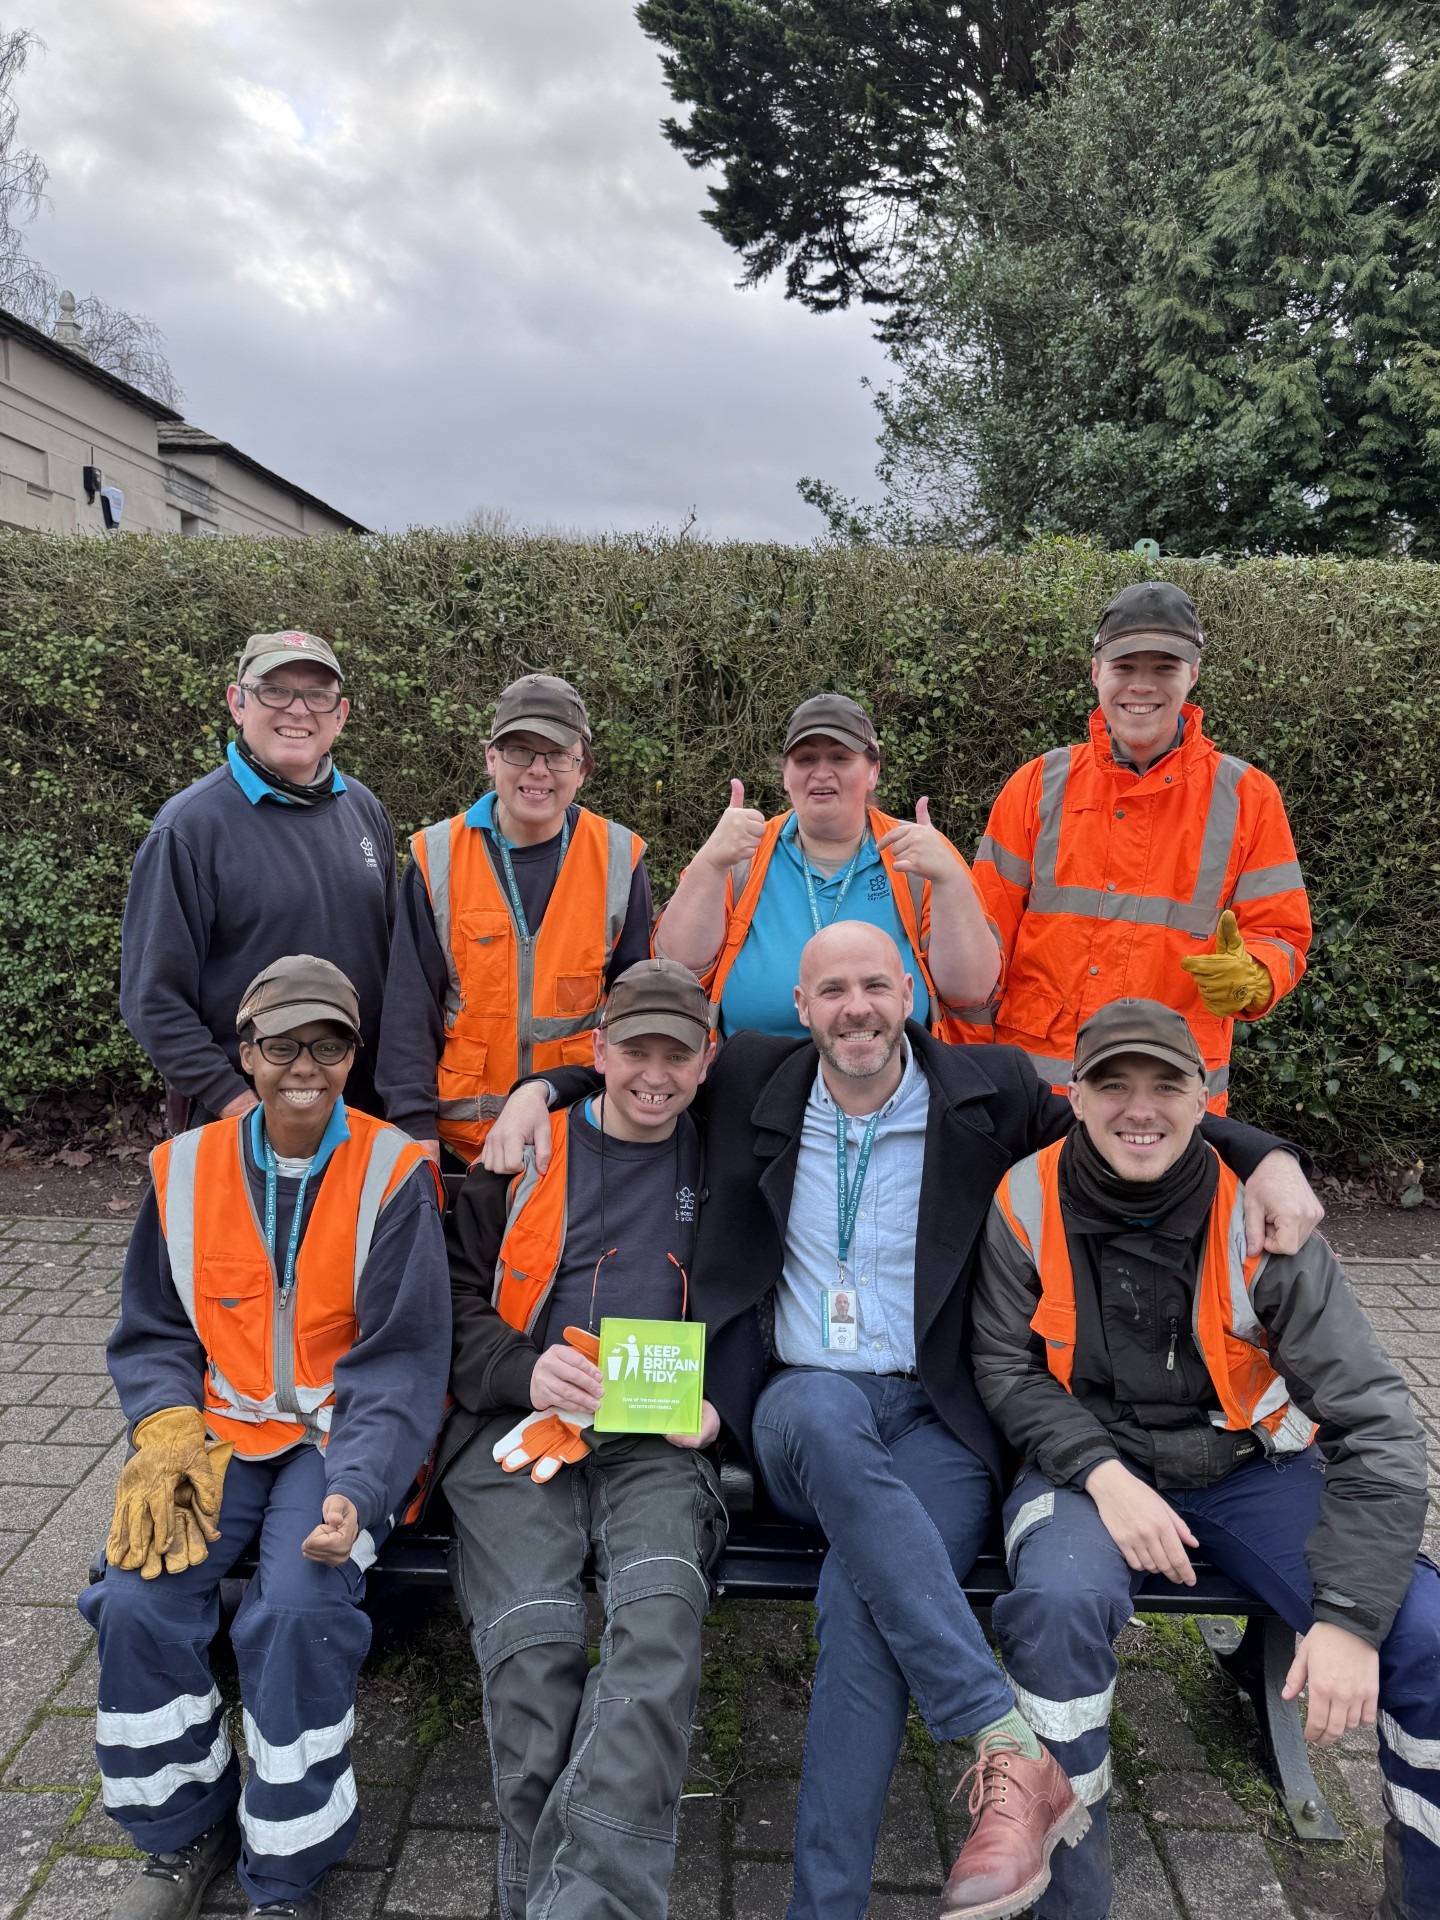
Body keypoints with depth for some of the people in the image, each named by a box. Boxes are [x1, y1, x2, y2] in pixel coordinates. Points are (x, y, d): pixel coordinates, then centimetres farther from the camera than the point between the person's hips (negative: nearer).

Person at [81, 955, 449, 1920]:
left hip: (344, 1434, -3)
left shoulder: (394, 1174, -9)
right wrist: (169, 1432, -9)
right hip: (219, 1429, 4)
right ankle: (185, 1836, 13)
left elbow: (403, 1360, -10)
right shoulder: (186, 1169, 2)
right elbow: (152, 1332, 10)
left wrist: (353, 1489, -24)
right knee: (138, 1601, -18)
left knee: (296, 1610, -25)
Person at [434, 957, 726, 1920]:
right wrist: (525, 1371, -8)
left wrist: (717, 1409, 2)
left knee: (663, 1616, -29)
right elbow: (455, 1297, 11)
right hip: (518, 1428, 0)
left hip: (657, 1445, 0)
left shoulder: (722, 1171, 16)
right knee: (532, 1641, -25)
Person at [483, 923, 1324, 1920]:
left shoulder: (990, 1090, 4)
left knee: (860, 1598, -29)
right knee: (825, 1410, -37)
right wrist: (539, 1088, 5)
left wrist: (1267, 1154, -6)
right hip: (801, 1404, 1)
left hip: (938, 1417, 0)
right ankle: (1001, 1728, -35)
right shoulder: (753, 1080, 7)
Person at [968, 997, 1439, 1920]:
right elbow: (1008, 1370, -4)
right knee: (1059, 1604, -31)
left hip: (1249, 1466, 2)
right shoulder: (1027, 1204, -13)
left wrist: (1350, 1617, -21)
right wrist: (1104, 1475, -21)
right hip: (1092, 1461, -1)